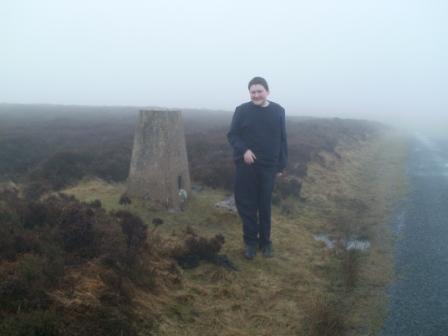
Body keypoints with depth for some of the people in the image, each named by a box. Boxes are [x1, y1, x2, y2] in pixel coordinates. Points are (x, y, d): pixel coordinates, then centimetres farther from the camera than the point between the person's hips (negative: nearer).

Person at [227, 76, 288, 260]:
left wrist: (281, 165, 5)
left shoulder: (278, 111, 2)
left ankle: (265, 241, 26)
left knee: (265, 206, 10)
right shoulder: (242, 110, -3)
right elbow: (232, 135, 0)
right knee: (247, 205, 4)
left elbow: (282, 140, 6)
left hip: (268, 167, 1)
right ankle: (250, 241, 19)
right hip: (246, 166, -1)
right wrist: (244, 150, -18)